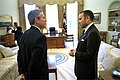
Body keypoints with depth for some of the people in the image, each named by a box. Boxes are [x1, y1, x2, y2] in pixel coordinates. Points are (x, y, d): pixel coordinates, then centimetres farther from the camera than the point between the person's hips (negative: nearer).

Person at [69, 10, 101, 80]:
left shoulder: (93, 33, -24)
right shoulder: (88, 30, 6)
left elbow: (89, 56, -27)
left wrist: (75, 53, -14)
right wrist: (76, 50, -2)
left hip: (87, 72, -8)